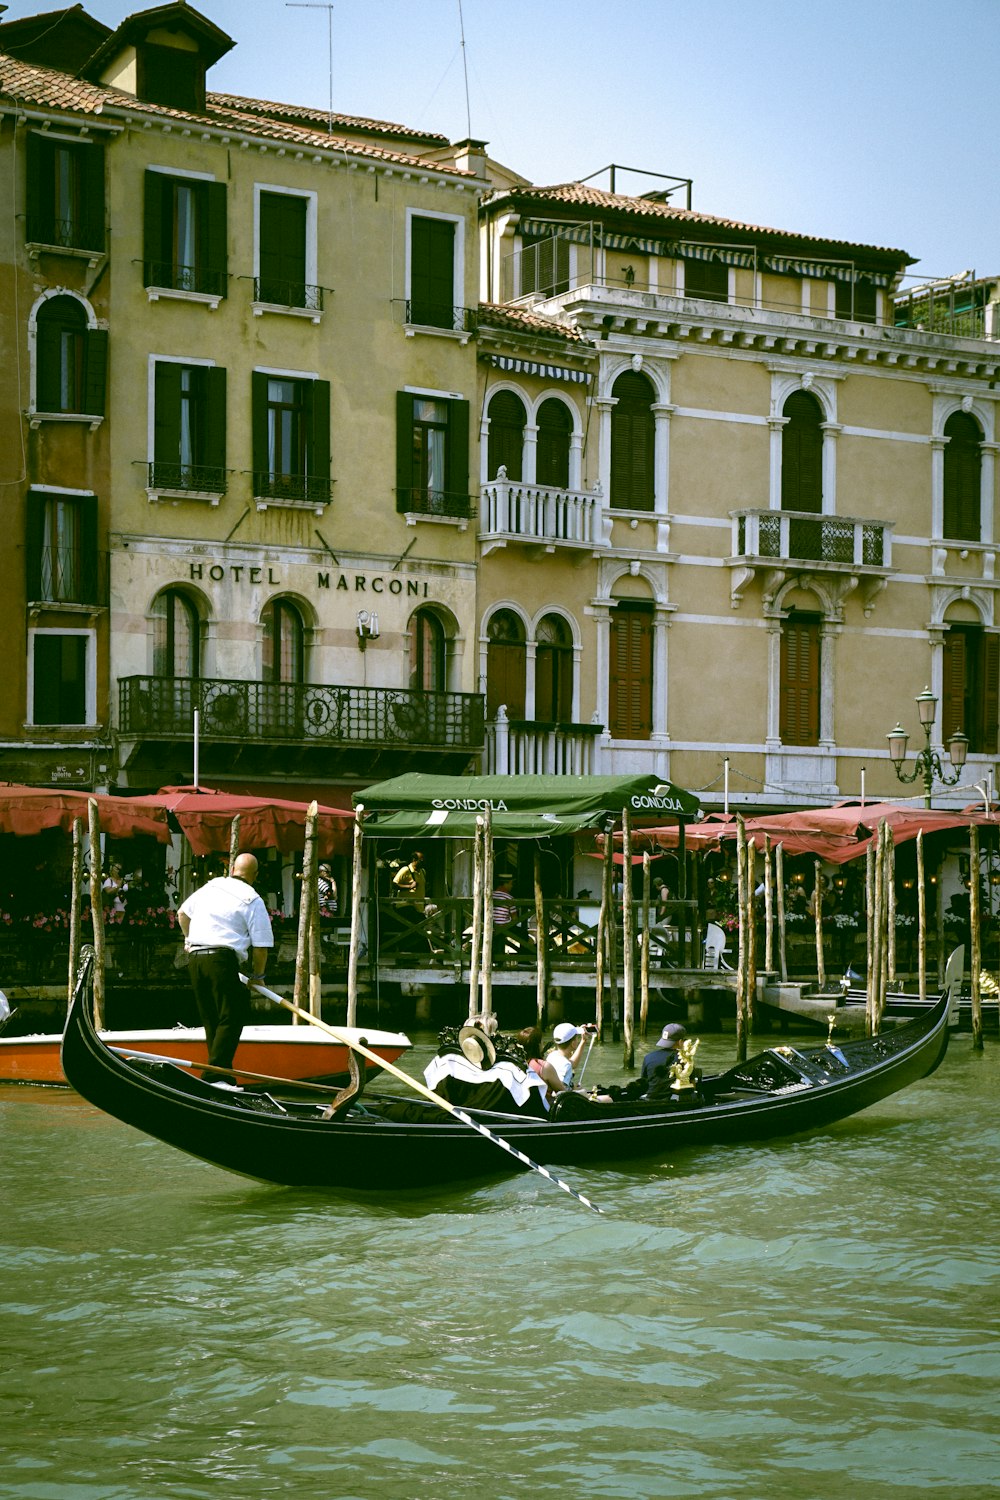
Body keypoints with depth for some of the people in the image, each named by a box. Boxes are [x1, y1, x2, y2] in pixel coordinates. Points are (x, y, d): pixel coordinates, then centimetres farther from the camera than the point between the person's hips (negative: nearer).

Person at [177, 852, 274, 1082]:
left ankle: (217, 1072, 17)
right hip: (222, 959, -7)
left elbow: (182, 912, 31)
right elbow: (261, 946, -5)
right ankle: (215, 1075, -16)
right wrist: (258, 975, 10)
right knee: (231, 1019, -5)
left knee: (211, 1020, 14)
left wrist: (189, 939, 45)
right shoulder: (252, 901, -3)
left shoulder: (210, 887, 16)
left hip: (195, 958, 7)